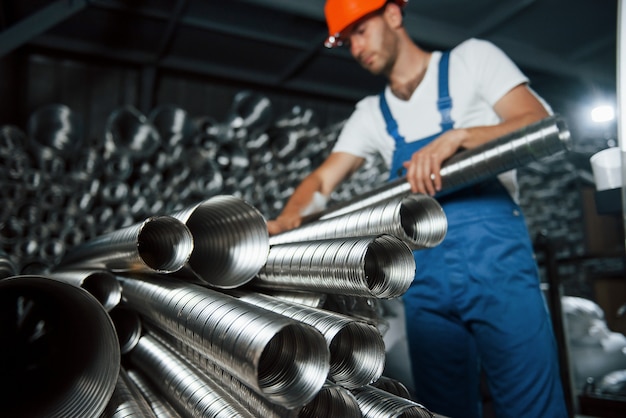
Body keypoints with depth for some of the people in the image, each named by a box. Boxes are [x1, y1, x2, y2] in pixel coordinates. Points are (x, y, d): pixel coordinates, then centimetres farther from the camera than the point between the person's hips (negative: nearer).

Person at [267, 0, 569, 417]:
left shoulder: (472, 58, 7)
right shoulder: (371, 114, 17)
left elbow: (540, 125, -5)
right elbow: (322, 180, 8)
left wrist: (456, 136, -22)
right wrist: (288, 217, -14)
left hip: (496, 262, -3)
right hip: (426, 283, 4)